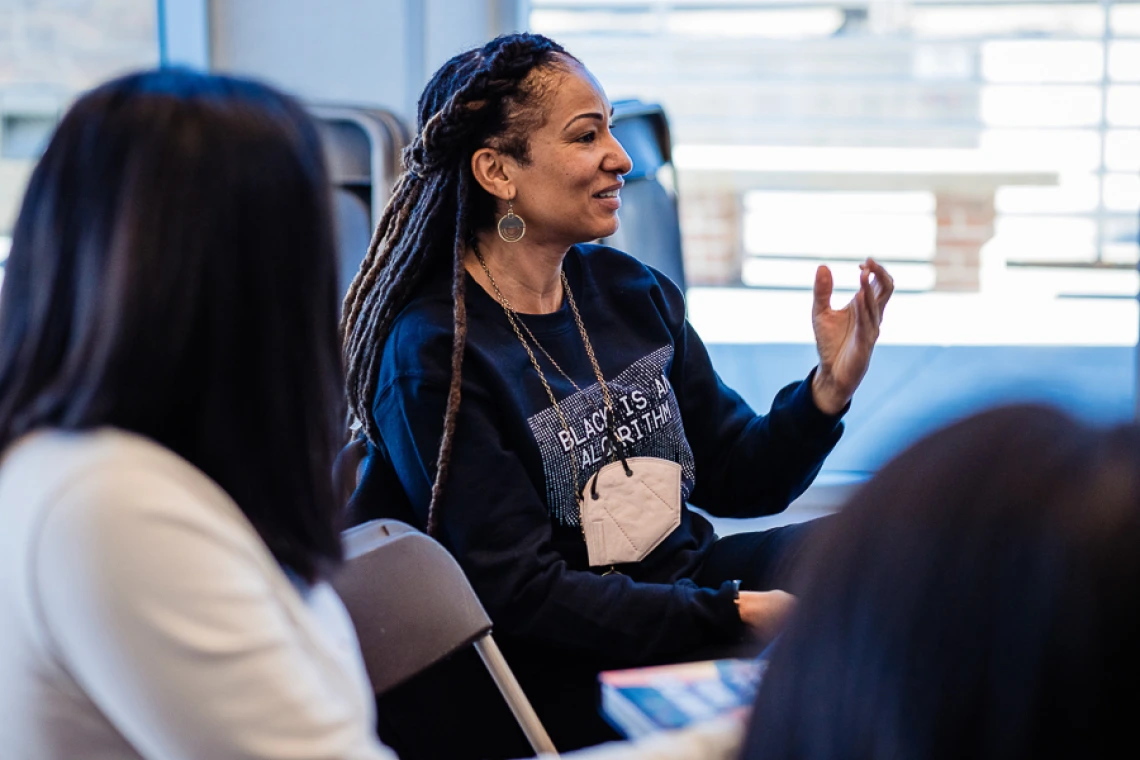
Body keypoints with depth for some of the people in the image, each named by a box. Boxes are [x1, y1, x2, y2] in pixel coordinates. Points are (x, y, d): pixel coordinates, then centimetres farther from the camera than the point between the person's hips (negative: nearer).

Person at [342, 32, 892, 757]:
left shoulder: (632, 291, 5)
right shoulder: (432, 357, -16)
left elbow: (736, 478, 11)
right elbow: (522, 594, -18)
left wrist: (831, 386, -8)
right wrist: (736, 615, -23)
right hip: (569, 670, -7)